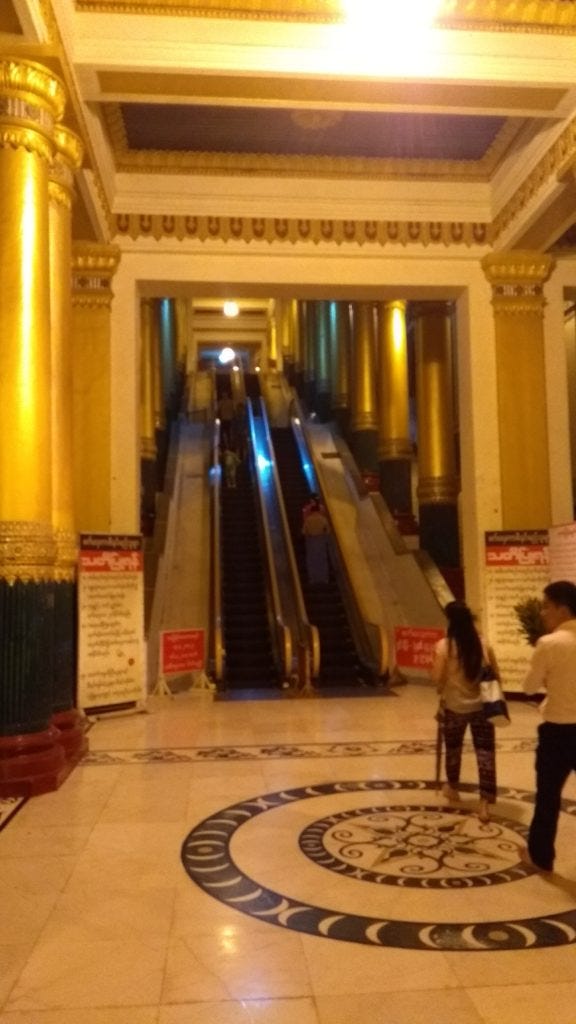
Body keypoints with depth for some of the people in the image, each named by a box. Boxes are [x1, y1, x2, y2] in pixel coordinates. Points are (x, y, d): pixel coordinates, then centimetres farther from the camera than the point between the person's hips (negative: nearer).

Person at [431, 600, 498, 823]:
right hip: (481, 706, 1)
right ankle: (484, 802, -3)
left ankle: (452, 788, 39)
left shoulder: (443, 646, -13)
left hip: (454, 706, -1)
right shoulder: (483, 644, -3)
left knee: (453, 749, 20)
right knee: (485, 752, 3)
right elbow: (495, 675, 2)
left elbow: (438, 679, -15)